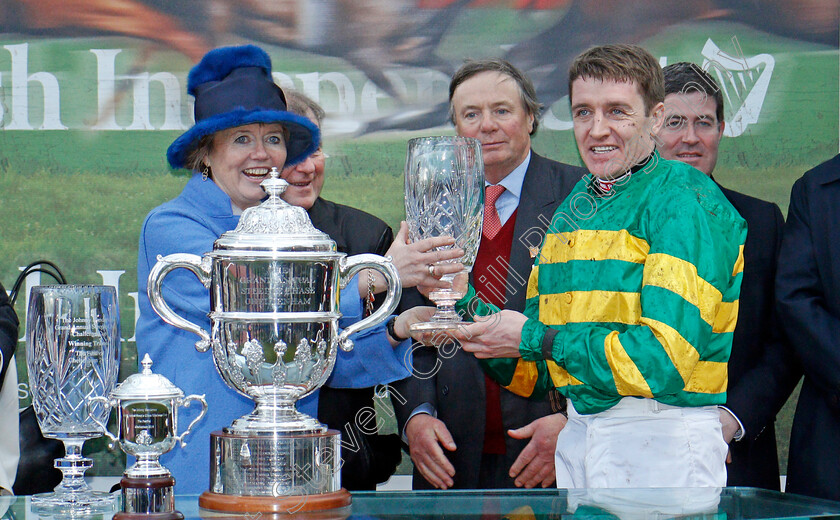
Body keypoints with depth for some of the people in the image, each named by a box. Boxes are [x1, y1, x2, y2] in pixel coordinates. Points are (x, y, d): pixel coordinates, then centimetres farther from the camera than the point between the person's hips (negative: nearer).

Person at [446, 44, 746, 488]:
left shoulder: (686, 204, -12)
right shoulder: (574, 208, 12)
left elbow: (667, 359, -21)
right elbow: (538, 372, 14)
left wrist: (532, 337, -14)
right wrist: (462, 304, -1)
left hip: (661, 443, -7)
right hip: (577, 437, 7)